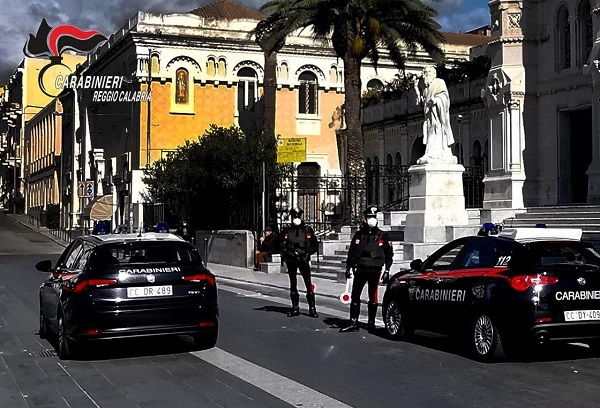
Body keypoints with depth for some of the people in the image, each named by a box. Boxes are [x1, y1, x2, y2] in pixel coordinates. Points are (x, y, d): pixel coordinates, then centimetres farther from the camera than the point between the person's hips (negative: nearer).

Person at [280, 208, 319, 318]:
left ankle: (312, 308, -5)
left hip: (303, 260, -2)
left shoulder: (307, 230, 2)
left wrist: (307, 253, -9)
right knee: (293, 284, 8)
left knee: (308, 284, -8)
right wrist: (286, 252, -9)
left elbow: (315, 244, 5)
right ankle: (295, 308, 15)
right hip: (291, 261, 2)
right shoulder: (287, 231, 6)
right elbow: (282, 245, 9)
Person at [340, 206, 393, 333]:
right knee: (355, 296, -1)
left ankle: (371, 323, 12)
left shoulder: (382, 236, 3)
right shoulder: (359, 235, 9)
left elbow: (389, 254, 5)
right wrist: (348, 268, 8)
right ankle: (353, 323, 2)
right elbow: (351, 252, 13)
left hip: (375, 270, -2)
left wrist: (387, 271, -1)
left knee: (373, 297, 4)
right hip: (360, 269, 2)